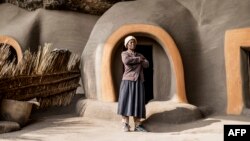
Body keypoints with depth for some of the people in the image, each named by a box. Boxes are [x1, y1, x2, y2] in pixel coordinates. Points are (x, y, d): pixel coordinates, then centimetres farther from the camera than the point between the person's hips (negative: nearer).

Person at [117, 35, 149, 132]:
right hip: (128, 81, -4)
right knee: (126, 102, -12)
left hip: (139, 82, 4)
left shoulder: (140, 56, 21)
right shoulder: (124, 53, 7)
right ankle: (125, 125, -10)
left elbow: (146, 65, 2)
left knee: (138, 103, -2)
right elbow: (126, 61, -17)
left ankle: (137, 126, -1)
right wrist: (139, 59, -6)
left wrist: (134, 61, -8)